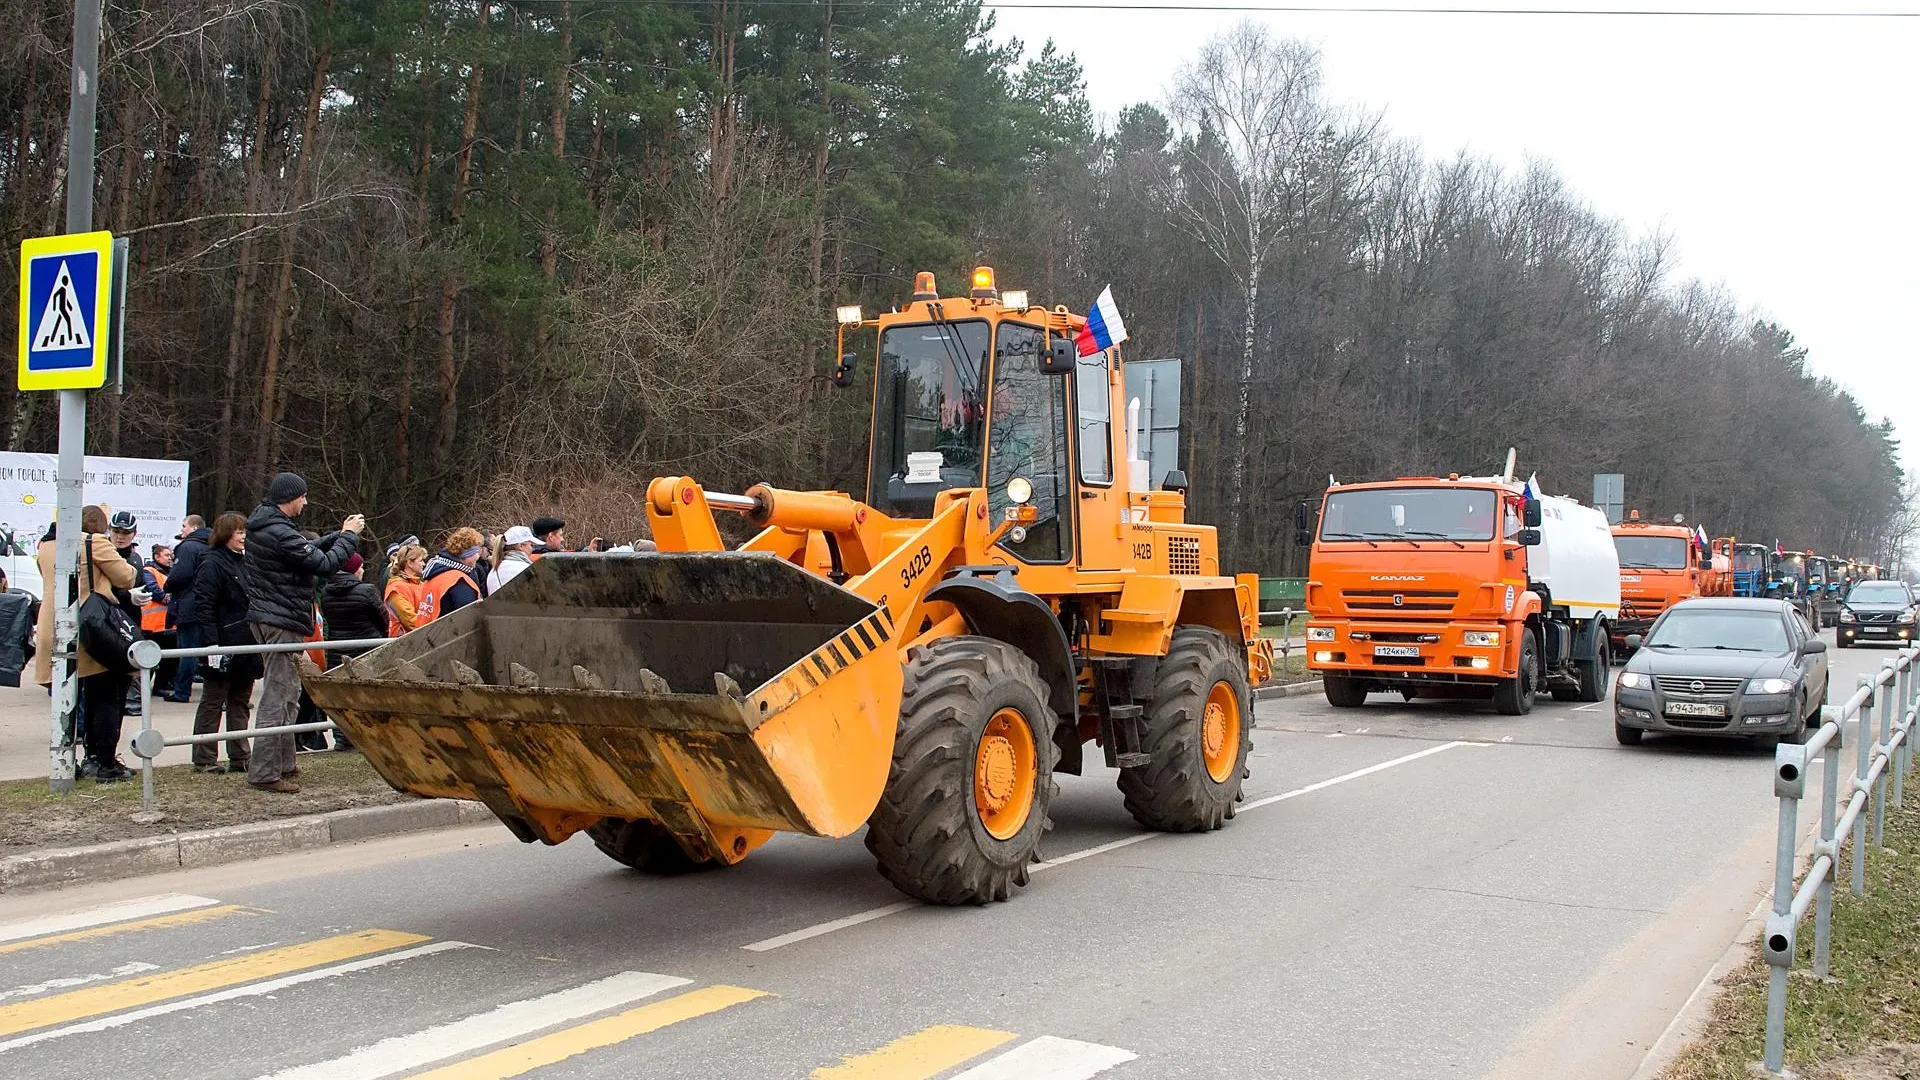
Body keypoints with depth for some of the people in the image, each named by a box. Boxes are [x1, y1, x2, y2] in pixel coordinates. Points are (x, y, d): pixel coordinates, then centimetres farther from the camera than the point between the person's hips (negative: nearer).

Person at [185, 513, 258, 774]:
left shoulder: (243, 564, 16)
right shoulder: (212, 564, -10)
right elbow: (204, 606, -17)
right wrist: (211, 644, -23)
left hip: (245, 646, 8)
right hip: (224, 646, -8)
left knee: (240, 703, 12)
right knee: (212, 703, 1)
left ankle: (239, 758, 17)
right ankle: (204, 759, 7)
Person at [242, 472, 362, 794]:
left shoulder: (262, 527, 12)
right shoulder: (280, 533, -20)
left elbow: (307, 549, 18)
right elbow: (324, 564, -19)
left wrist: (339, 535, 11)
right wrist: (349, 536, -6)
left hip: (265, 618, 11)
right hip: (282, 622, -11)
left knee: (288, 691, 19)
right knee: (277, 696, -8)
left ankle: (283, 760, 26)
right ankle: (264, 772, -6)